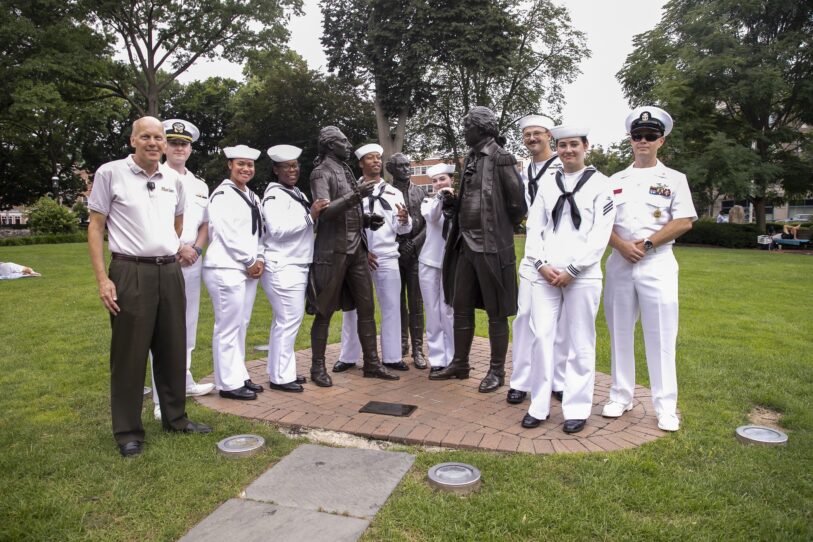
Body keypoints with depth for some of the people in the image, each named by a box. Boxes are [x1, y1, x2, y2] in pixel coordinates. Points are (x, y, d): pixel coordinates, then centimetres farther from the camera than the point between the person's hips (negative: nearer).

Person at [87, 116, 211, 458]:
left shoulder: (173, 179, 10)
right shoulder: (110, 173, -3)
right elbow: (96, 227, -3)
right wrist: (102, 278, -10)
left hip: (170, 271, 5)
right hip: (130, 272, -4)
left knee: (173, 349, 12)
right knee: (130, 353, 2)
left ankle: (175, 418, 26)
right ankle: (128, 432, 15)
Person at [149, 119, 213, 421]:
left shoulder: (199, 186, 17)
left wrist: (195, 249, 0)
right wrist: (177, 249, -11)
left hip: (192, 261, 6)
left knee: (187, 325, 12)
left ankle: (184, 381, 25)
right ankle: (162, 398, -1)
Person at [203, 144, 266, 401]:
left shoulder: (253, 197, 17)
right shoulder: (223, 194, -7)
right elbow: (228, 234, -13)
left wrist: (259, 260, 2)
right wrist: (249, 262, -9)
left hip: (249, 270, 8)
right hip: (226, 269, -8)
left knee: (241, 326, 13)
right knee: (228, 327, -4)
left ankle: (240, 377, 21)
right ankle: (228, 383, 5)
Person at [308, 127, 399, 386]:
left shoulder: (346, 172, 18)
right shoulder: (321, 173, -5)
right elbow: (325, 211, -19)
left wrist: (368, 219, 4)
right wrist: (355, 196, -30)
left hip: (357, 249, 7)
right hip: (333, 251, -7)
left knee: (366, 308, 7)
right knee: (325, 311, 1)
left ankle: (372, 363, 15)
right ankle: (318, 367, 13)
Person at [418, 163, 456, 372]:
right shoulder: (428, 201, 5)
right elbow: (432, 216, -17)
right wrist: (440, 197, -35)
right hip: (429, 262, 2)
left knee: (449, 312, -1)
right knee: (433, 314, 4)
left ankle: (452, 359, 9)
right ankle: (437, 359, 11)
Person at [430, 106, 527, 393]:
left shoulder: (500, 158, -11)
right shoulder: (471, 158, 13)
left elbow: (517, 203, -10)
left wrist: (499, 229, 1)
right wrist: (451, 200, 6)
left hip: (490, 247, -8)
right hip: (466, 244, 8)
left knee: (496, 312, 4)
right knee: (461, 307, 14)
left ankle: (497, 371, 17)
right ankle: (459, 364, 27)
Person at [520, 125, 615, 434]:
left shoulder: (599, 183, 4)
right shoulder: (547, 182, 13)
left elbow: (601, 234, -4)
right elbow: (534, 226, 10)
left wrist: (572, 270, -10)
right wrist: (541, 264, -4)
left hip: (582, 275, -3)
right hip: (544, 273, 3)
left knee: (580, 343, 3)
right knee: (541, 337, 2)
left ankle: (577, 409, 15)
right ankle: (539, 406, 13)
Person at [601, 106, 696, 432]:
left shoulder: (674, 179, 7)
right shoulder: (615, 181, 14)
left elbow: (684, 222, -3)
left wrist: (647, 243, -12)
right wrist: (622, 246, -11)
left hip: (657, 264, -2)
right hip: (619, 262, 3)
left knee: (661, 337, -2)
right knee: (620, 333, 7)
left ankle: (666, 407, 7)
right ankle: (621, 396, 19)